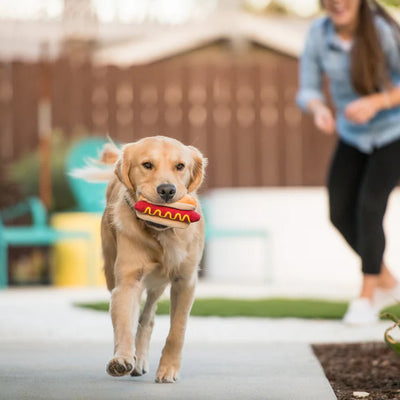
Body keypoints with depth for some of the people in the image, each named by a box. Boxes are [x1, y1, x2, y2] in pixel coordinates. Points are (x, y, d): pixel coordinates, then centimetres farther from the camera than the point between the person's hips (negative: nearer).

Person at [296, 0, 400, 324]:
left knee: (369, 207, -19)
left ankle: (366, 300, -8)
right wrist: (319, 110, -31)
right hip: (353, 136, 5)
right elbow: (308, 91, -8)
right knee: (341, 214, -1)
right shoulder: (318, 33, -12)